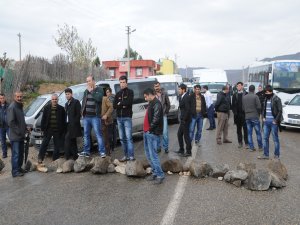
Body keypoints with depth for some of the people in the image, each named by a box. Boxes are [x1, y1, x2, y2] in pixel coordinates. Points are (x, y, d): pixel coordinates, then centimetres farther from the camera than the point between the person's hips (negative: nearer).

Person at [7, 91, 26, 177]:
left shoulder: (20, 106, 13)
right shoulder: (12, 107, -16)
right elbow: (10, 122, -21)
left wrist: (25, 128, 11)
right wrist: (18, 132, -19)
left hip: (21, 135, 9)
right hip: (15, 136, -9)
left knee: (21, 153, 16)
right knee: (16, 154, -4)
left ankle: (19, 168, 28)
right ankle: (15, 172, 3)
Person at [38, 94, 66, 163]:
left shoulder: (61, 109, 3)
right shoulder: (46, 108, 3)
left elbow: (63, 121, 3)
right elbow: (43, 119, 4)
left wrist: (63, 130, -1)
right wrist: (42, 128, -2)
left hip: (58, 131, 1)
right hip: (48, 130, 0)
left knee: (57, 146, 7)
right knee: (44, 144, 2)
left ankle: (55, 159, 17)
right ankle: (40, 158, 11)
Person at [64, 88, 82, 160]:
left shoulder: (76, 102, -5)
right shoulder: (66, 104, 21)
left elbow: (78, 114, -12)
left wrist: (74, 122, -17)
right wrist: (65, 123, 9)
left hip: (73, 125, -8)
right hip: (68, 125, 8)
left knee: (67, 138, -16)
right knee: (72, 141, 11)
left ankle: (67, 156, -12)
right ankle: (74, 156, 16)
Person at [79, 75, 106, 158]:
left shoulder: (99, 89, 0)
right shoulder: (86, 91, 19)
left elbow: (99, 98, -20)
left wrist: (91, 91, -12)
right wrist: (82, 111, 14)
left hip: (95, 116, -7)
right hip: (86, 116, 7)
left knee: (98, 134, -8)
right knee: (86, 134, 9)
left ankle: (102, 152, -6)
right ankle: (86, 151, 17)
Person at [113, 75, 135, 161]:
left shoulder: (130, 92, 2)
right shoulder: (118, 94, 15)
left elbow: (129, 102, -16)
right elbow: (114, 106, 5)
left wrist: (120, 103, -3)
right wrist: (123, 105, -10)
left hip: (127, 118, -5)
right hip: (119, 118, 5)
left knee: (128, 137, -11)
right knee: (122, 138, 7)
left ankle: (131, 156, -12)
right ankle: (126, 155, 15)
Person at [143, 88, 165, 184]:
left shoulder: (157, 104, -13)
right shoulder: (151, 104, 18)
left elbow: (156, 119, -22)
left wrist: (150, 129, -15)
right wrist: (146, 129, 14)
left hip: (152, 133, -10)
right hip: (147, 132, 10)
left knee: (153, 154, -9)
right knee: (148, 154, 14)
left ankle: (160, 175, -2)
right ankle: (155, 173, 23)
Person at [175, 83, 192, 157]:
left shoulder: (186, 97, -19)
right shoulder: (182, 97, 11)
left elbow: (188, 109, -24)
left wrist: (184, 119, -19)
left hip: (185, 120, -10)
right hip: (183, 120, 10)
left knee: (186, 135, 0)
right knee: (179, 134, 17)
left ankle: (188, 152, 11)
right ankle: (181, 150, 29)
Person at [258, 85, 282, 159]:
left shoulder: (276, 99, -9)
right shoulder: (266, 99, 11)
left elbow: (280, 111, -11)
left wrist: (276, 120, -14)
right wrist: (263, 117, 8)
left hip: (273, 122, -7)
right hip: (266, 121, 7)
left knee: (275, 139, 2)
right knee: (265, 138, 8)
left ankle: (277, 155, 11)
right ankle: (265, 154, 15)